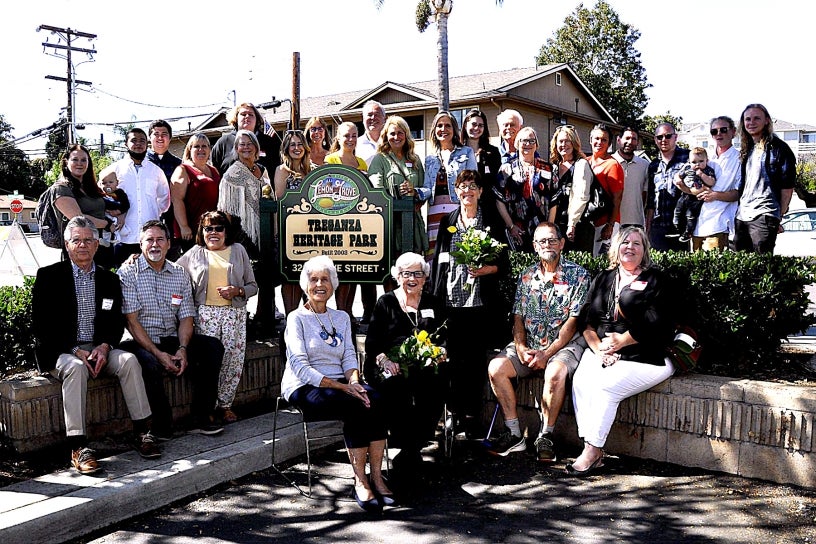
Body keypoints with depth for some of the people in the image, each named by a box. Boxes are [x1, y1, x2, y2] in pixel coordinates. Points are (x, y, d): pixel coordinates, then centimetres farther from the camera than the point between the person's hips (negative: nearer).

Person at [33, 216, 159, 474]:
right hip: (61, 352, -3)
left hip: (99, 349, 3)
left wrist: (104, 347, -12)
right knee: (75, 367, -35)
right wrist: (76, 351, -17)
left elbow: (117, 323, 10)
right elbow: (42, 326, -5)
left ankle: (143, 432, -21)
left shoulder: (109, 279, 12)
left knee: (129, 360, -25)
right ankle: (78, 447, -37)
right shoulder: (48, 276, 1)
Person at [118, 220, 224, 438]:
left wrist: (182, 349, -12)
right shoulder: (128, 273, -3)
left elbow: (186, 317, 7)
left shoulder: (180, 274, 10)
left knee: (213, 346, -16)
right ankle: (162, 426, -17)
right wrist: (157, 353, -19)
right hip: (140, 343, -5)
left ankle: (202, 417, -13)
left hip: (171, 340, 5)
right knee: (150, 364, -36)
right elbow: (132, 321, -10)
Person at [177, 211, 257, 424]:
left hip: (234, 313, 1)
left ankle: (225, 404, 11)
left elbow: (253, 286, 13)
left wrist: (237, 291, -7)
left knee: (233, 360, -5)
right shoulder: (194, 253, 15)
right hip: (205, 313, 0)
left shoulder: (238, 251, 14)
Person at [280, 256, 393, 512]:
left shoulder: (342, 318, 18)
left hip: (339, 384, 5)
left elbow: (349, 356, 10)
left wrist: (353, 381, -14)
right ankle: (360, 481, -25)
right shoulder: (297, 318, 0)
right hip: (305, 389, -5)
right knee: (357, 407, -32)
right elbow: (300, 367, -12)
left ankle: (376, 476, -26)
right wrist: (343, 387, -21)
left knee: (374, 399, -27)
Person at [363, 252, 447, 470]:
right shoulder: (385, 303, 14)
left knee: (434, 381, -32)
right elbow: (371, 342, 6)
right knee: (395, 385, -34)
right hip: (390, 367, -1)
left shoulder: (434, 304, 21)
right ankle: (404, 442, -19)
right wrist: (384, 359, -14)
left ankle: (415, 445, -21)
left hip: (424, 366, 1)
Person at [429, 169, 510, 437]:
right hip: (452, 300, 2)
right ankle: (455, 412, 12)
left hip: (481, 301, -2)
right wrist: (435, 293, 7)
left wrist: (487, 269, -15)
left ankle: (472, 414, 9)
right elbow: (438, 259, 14)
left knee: (476, 357, -1)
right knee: (455, 358, 2)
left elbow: (504, 262, 5)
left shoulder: (492, 221, 7)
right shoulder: (448, 221, 14)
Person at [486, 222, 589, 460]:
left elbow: (573, 322, -9)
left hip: (564, 345, -5)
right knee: (495, 367, -18)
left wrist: (547, 353, -17)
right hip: (528, 345, 5)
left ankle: (545, 437, -16)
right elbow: (518, 317, 10)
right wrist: (520, 348, -9)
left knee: (555, 373, -36)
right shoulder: (526, 277, 13)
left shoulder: (578, 275, -2)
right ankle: (514, 434, -8)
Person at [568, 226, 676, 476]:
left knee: (606, 385, -27)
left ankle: (592, 452, -18)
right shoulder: (602, 279, 18)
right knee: (580, 381, -23)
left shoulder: (655, 280, 4)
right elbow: (588, 321, 10)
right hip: (601, 353, 5)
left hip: (644, 358, -4)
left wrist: (621, 340, -10)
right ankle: (594, 452, -21)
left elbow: (656, 324, -9)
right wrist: (599, 349, -6)